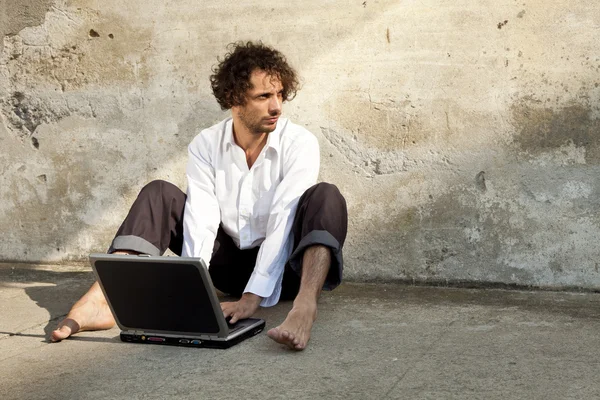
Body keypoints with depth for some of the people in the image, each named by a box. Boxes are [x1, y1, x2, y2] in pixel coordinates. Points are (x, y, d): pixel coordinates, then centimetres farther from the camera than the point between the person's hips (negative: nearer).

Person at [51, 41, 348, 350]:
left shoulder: (299, 142, -15)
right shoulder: (205, 146, -6)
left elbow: (283, 222, -26)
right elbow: (201, 221, -17)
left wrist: (253, 297, -36)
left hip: (285, 267, -3)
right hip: (231, 264, 3)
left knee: (325, 197, -30)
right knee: (159, 195, -12)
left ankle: (304, 307, -53)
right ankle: (101, 301, -30)